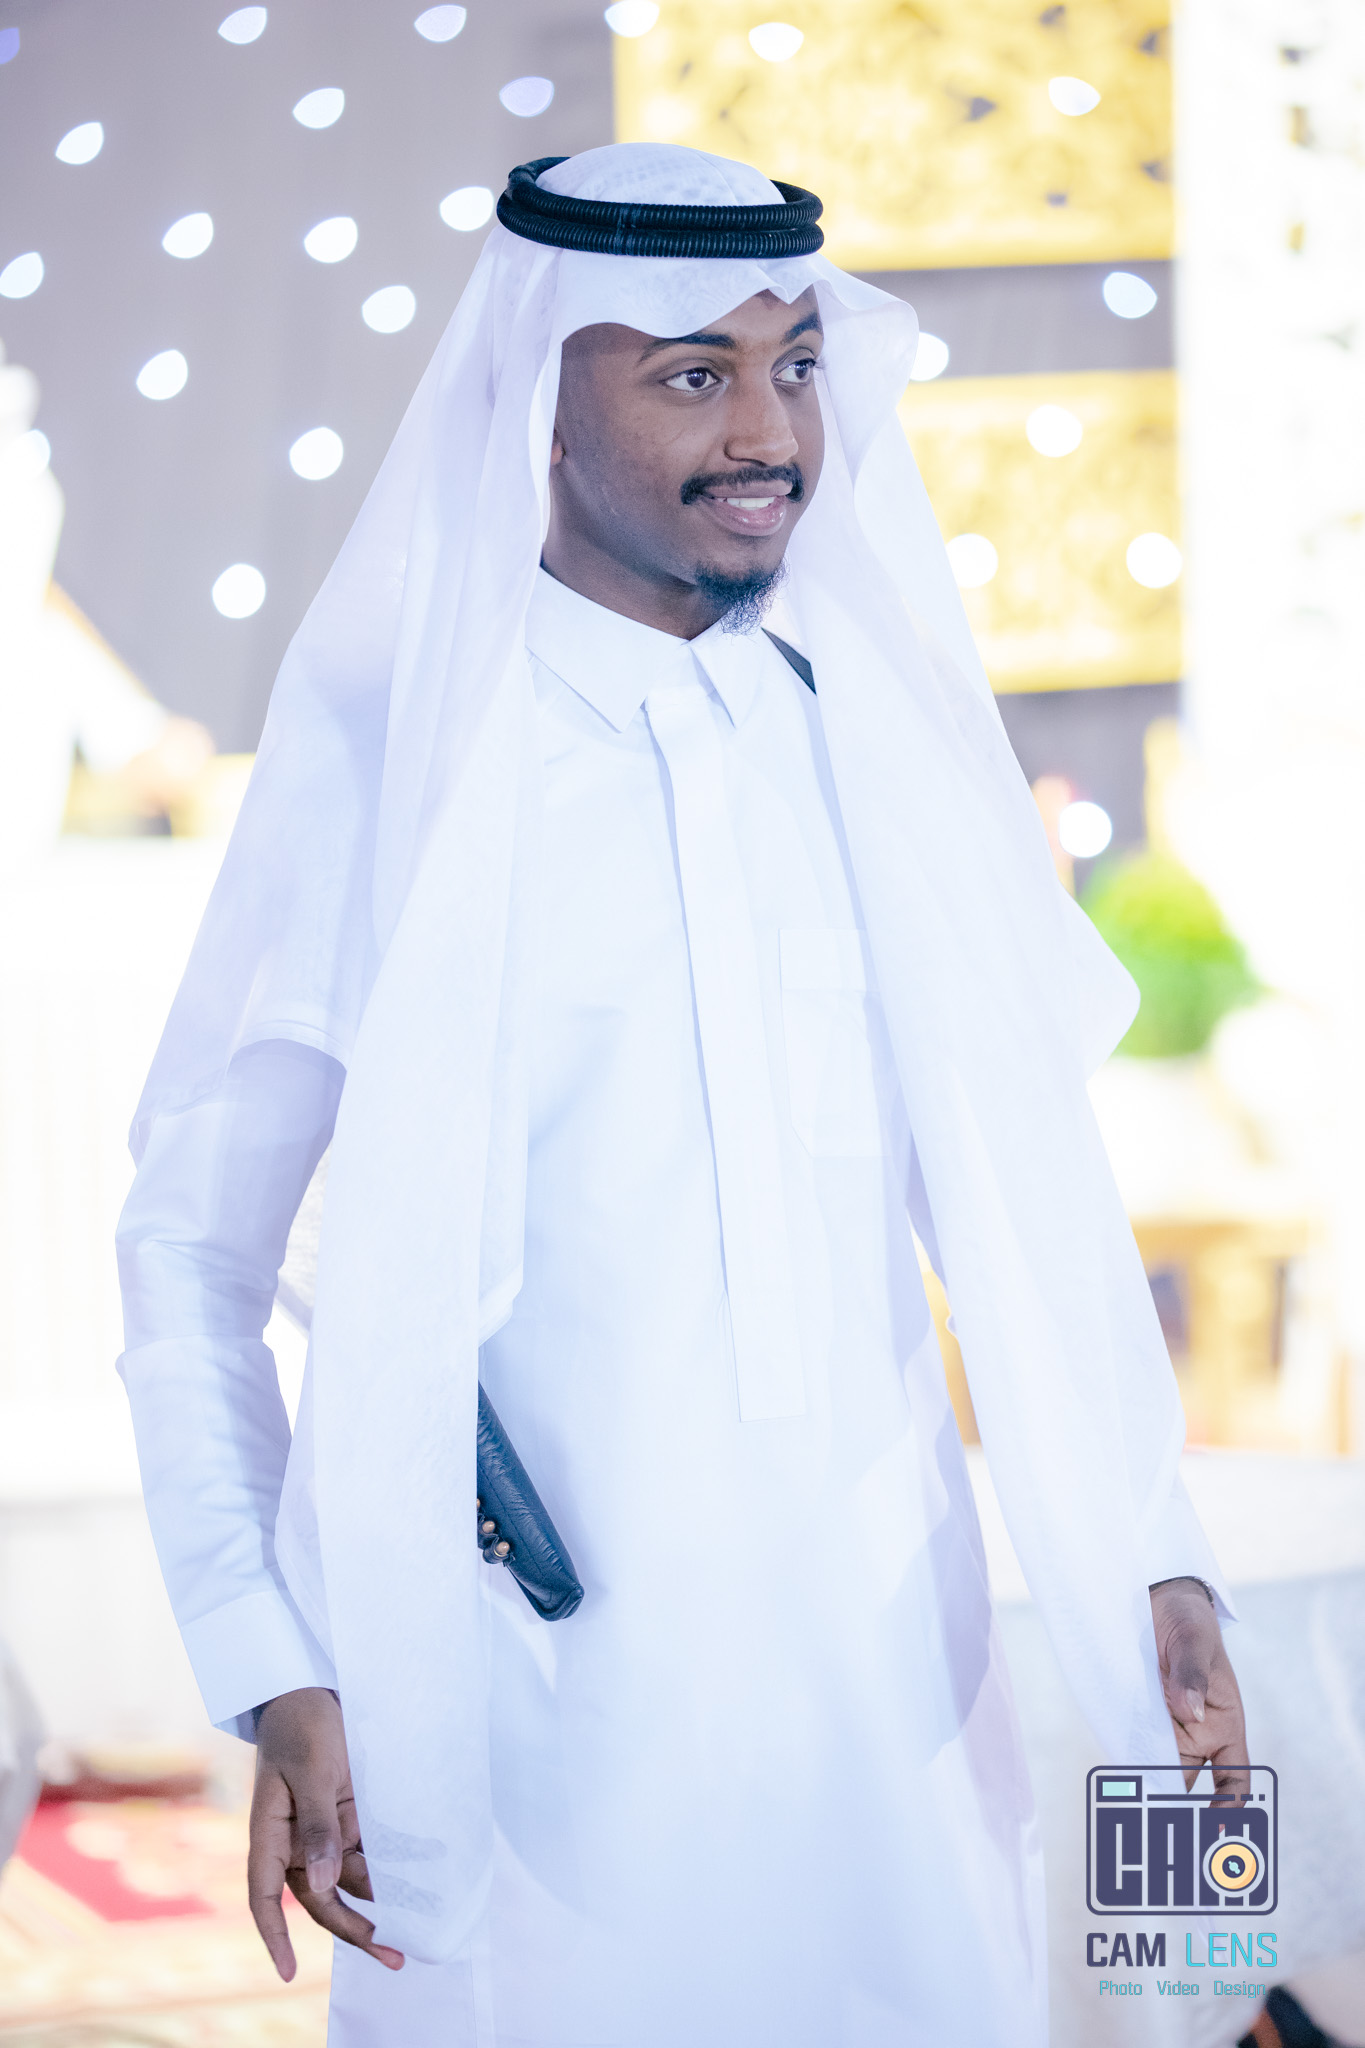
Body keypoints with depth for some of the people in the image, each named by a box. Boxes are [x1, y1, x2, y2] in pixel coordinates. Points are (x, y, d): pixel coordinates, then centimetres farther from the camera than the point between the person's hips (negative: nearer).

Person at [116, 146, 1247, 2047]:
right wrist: (281, 1680, -11)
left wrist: (1156, 1560, 1)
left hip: (894, 1657, 3)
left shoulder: (885, 731, 3)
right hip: (541, 1675, -3)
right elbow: (191, 1245, -4)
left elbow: (1026, 1178, 9)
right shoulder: (392, 750, -7)